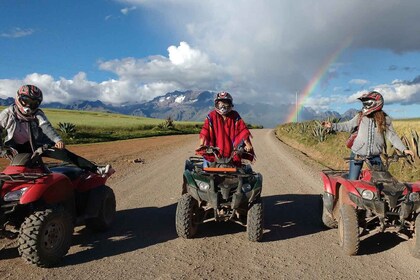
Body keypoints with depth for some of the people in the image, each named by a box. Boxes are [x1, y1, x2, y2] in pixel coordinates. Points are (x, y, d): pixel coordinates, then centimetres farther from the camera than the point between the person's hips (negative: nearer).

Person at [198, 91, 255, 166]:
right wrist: (201, 145, -19)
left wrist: (247, 144, -9)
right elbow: (205, 131, -9)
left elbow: (243, 130, 0)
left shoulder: (235, 116, 2)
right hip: (216, 152, -1)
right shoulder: (212, 116, -2)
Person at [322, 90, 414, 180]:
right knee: (352, 181, 2)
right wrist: (332, 126, 1)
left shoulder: (385, 119, -2)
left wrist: (404, 149, -11)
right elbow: (348, 126, 8)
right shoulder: (360, 116, -1)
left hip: (375, 155, 0)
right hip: (358, 154, 0)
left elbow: (392, 136, -2)